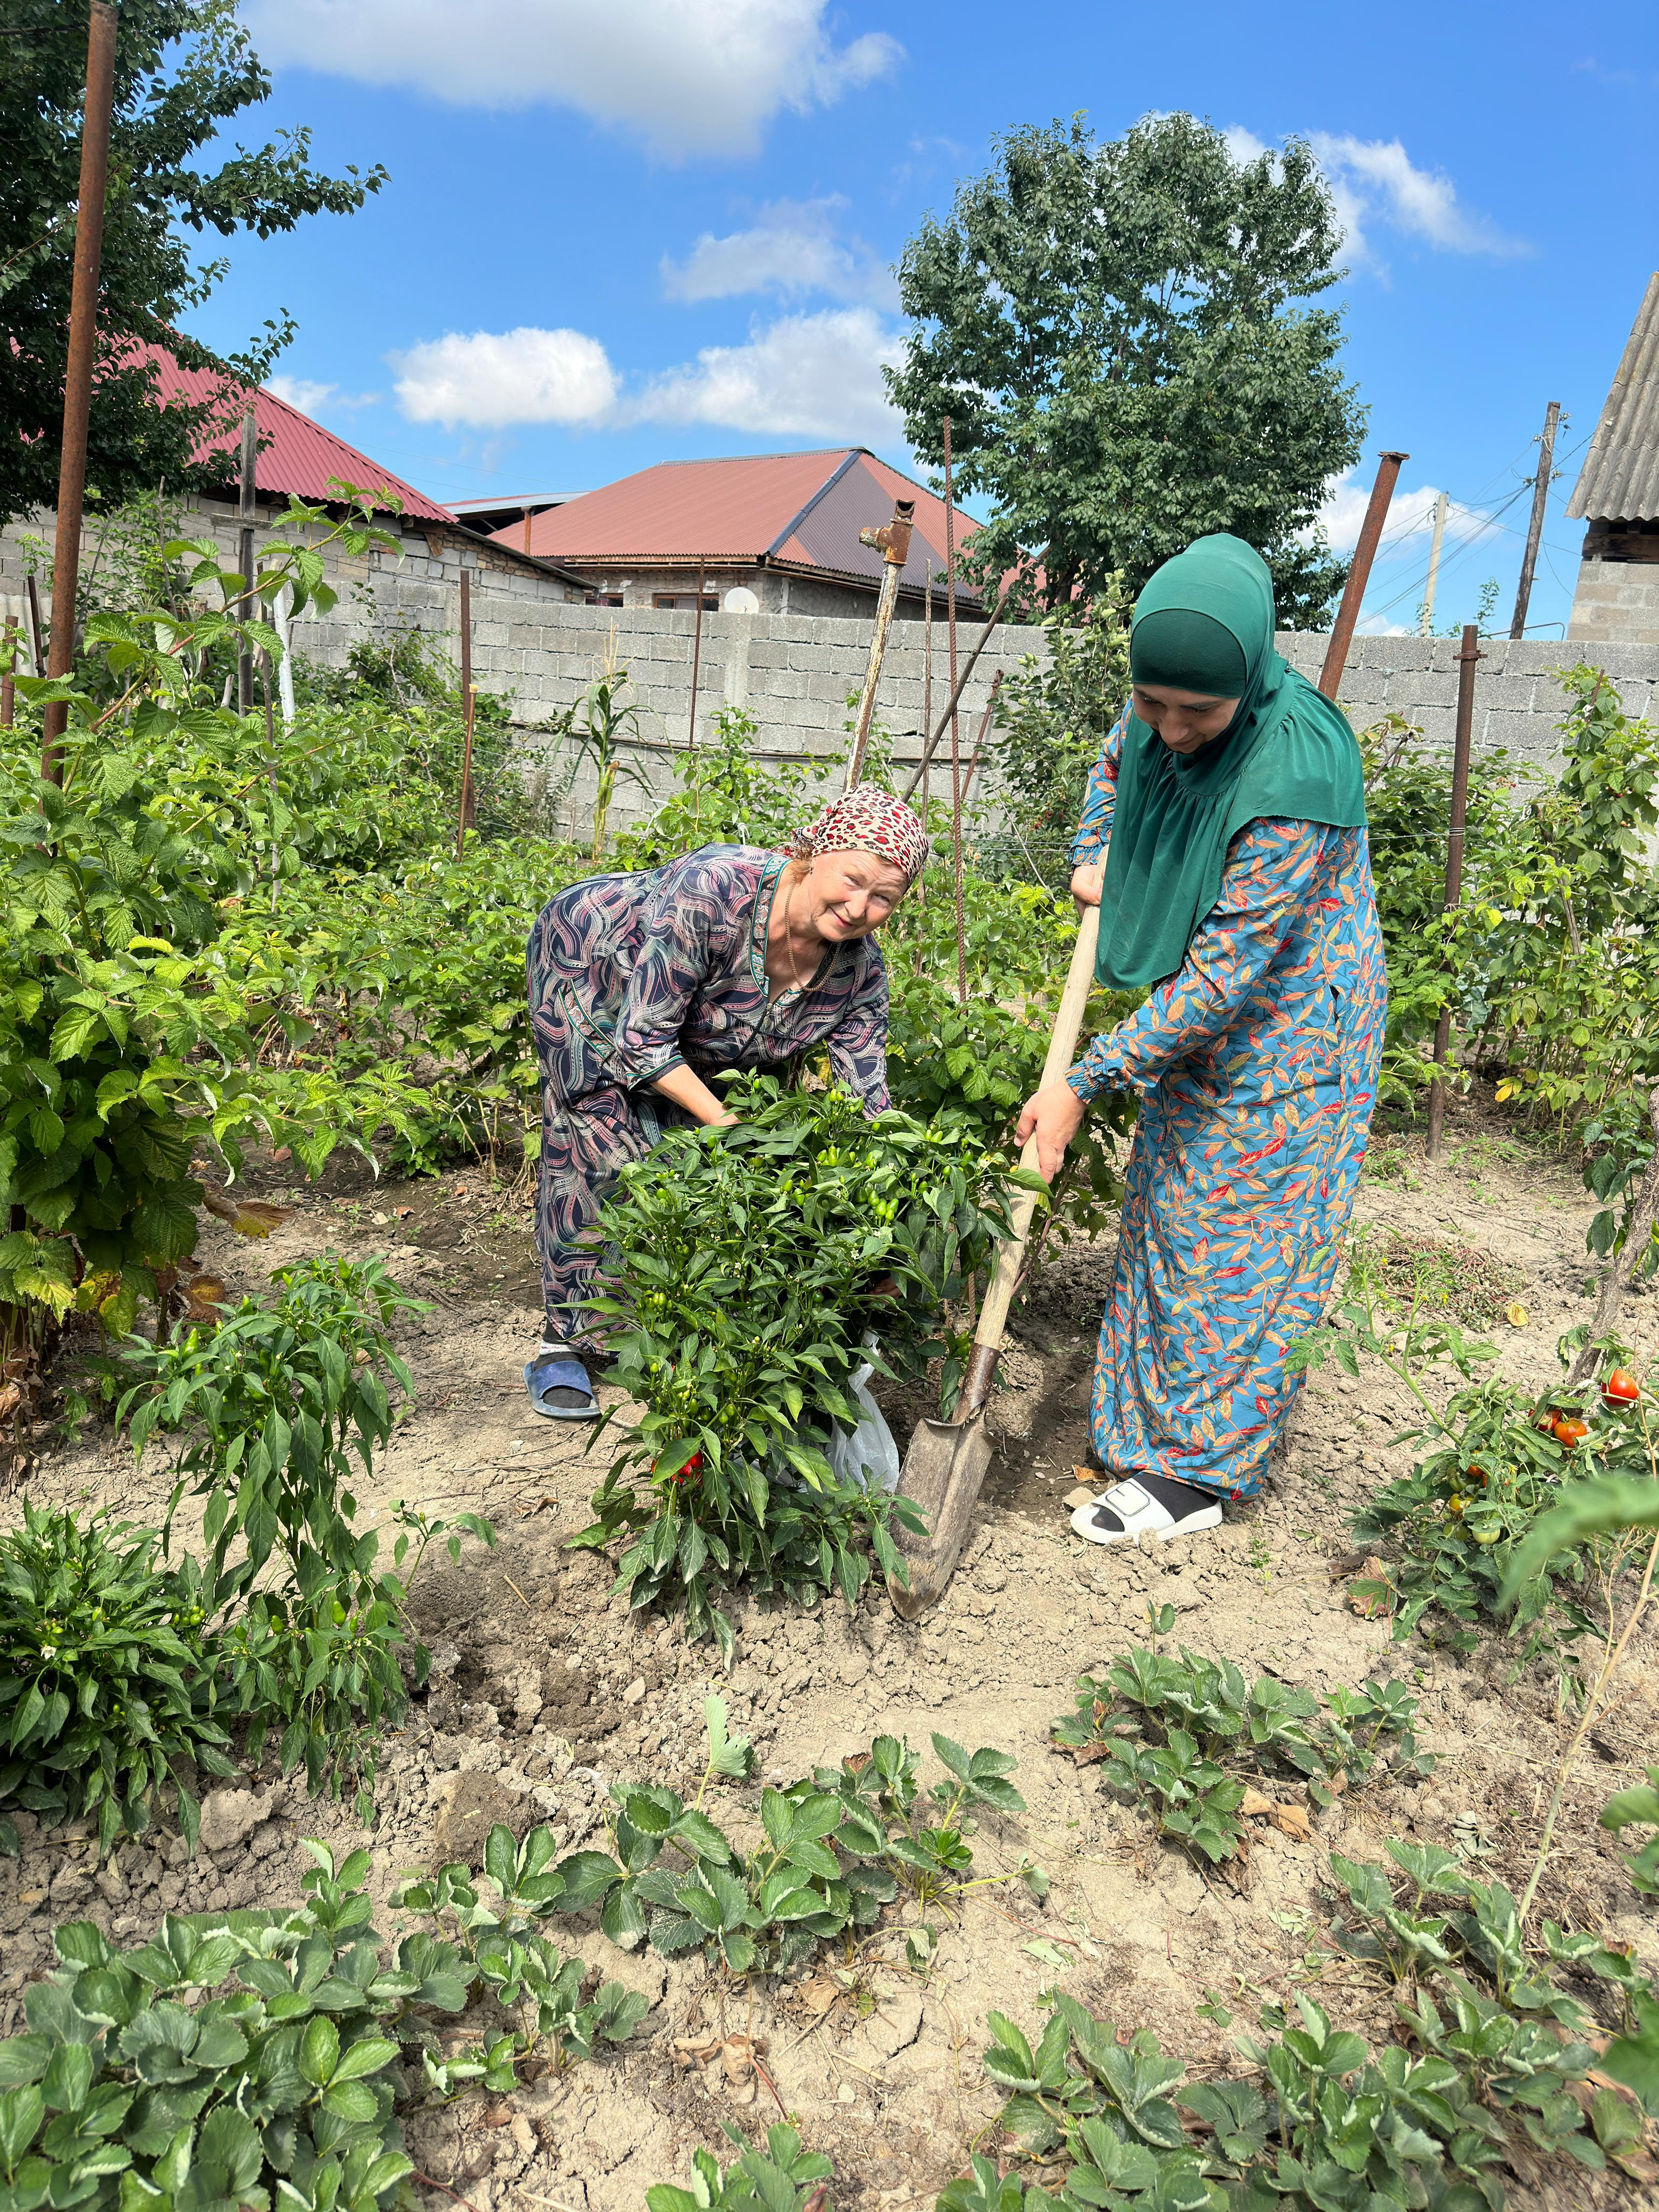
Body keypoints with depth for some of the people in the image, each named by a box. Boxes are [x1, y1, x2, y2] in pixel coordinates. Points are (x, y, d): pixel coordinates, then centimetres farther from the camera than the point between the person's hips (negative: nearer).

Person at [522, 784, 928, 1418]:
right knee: (600, 1144, -14)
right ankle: (567, 1341, -2)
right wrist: (727, 1125, -38)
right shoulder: (710, 890, -42)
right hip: (588, 967, -5)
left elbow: (867, 1108, -18)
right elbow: (641, 1040, -35)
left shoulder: (859, 972, -25)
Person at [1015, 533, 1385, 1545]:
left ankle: (1193, 1470, 16)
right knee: (1164, 1214, 16)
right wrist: (1093, 855, 3)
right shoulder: (1159, 718, -10)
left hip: (1285, 1029, -8)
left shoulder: (1296, 770, -33)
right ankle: (1150, 1422, 33)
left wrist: (1083, 1084, -31)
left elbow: (1226, 973, -33)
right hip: (1197, 1016, 8)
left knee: (1231, 1237, 0)